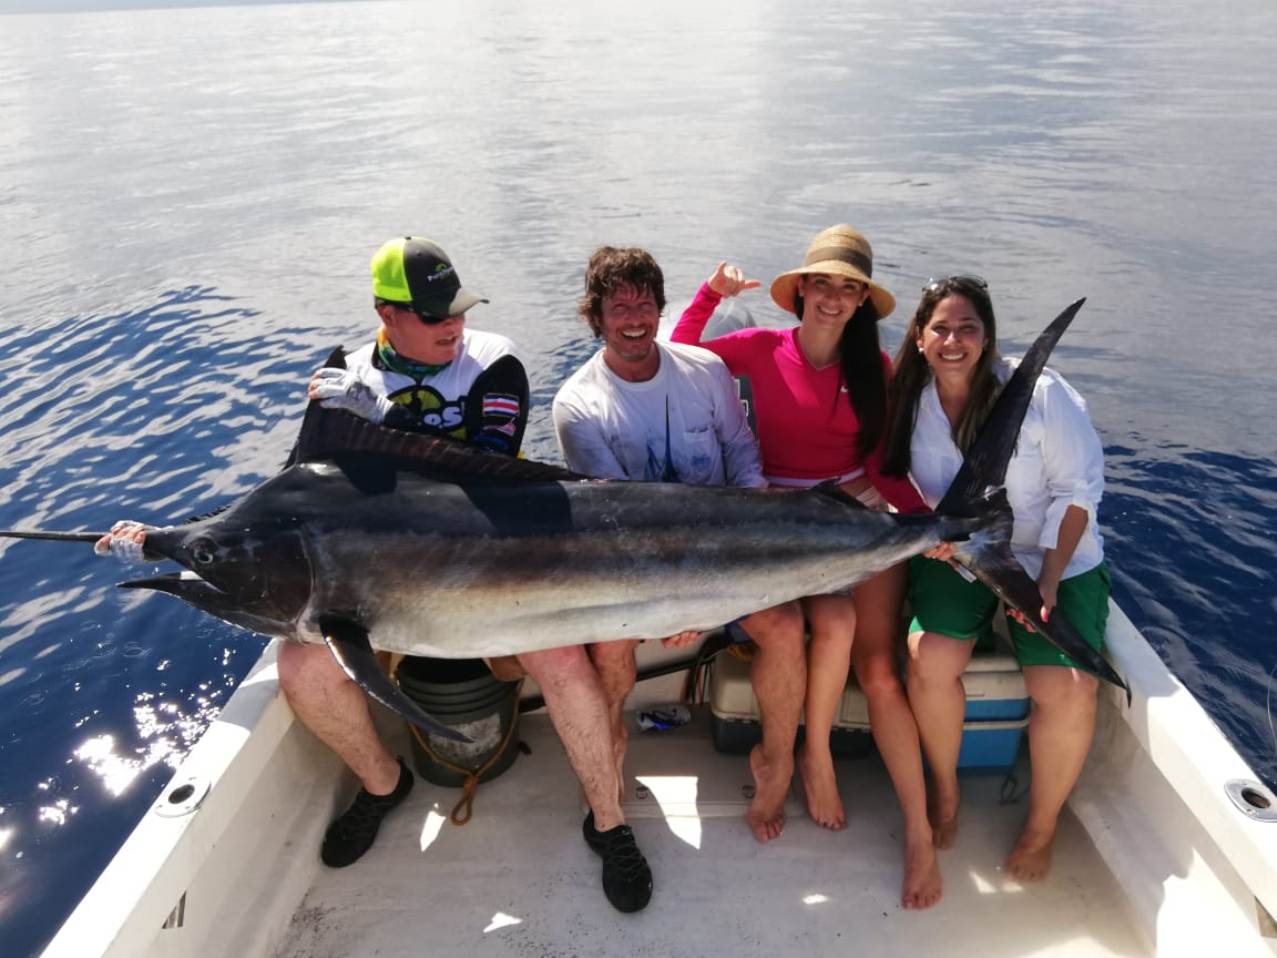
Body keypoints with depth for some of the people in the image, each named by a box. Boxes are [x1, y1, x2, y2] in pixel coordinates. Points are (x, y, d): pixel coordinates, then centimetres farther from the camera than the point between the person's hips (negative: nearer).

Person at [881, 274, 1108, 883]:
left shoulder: (1039, 392, -11)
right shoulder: (910, 402, -1)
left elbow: (1078, 489, -10)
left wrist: (1047, 580, -20)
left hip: (1055, 559, -2)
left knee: (1067, 693, -23)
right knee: (929, 660, -26)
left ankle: (1042, 826, 6)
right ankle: (945, 792, 3)